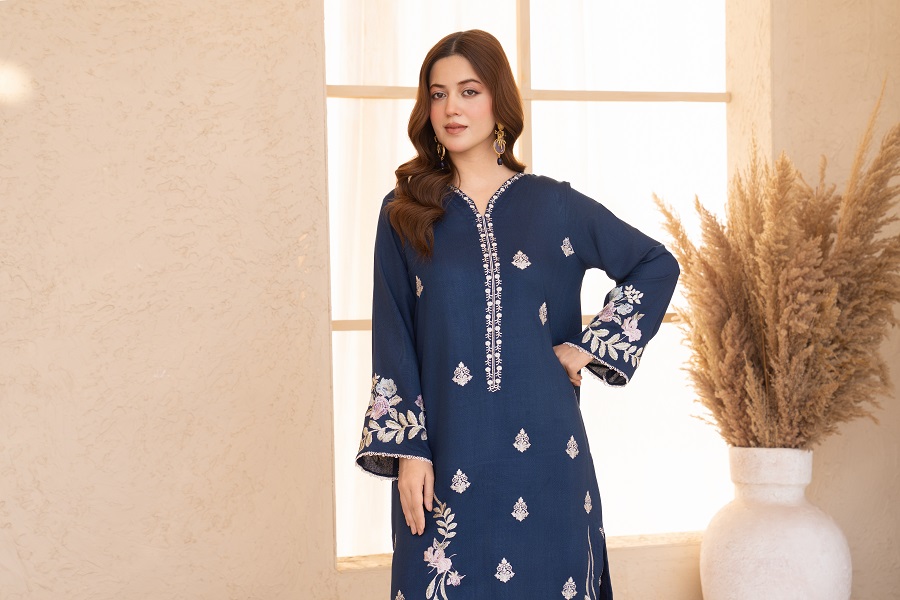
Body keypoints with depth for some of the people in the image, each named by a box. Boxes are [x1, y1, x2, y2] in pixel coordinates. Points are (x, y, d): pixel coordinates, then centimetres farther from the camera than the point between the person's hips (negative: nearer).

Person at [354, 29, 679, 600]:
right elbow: (393, 341, 2)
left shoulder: (554, 204, 4)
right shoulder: (405, 212, 4)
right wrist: (405, 449, -6)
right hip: (446, 450, 0)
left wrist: (591, 345, 4)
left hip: (543, 447, 0)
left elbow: (658, 265, 13)